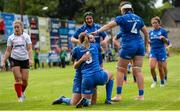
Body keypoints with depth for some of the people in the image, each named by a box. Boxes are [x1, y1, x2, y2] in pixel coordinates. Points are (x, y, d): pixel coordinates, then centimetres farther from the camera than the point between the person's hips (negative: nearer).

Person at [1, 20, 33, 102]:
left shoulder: (26, 36, 1)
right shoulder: (11, 38, 3)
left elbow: (29, 49, -3)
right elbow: (8, 51, 5)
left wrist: (30, 59, -17)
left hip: (25, 59, 0)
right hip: (14, 59, 0)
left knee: (25, 79, -1)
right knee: (18, 78, -11)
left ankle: (22, 92, 28)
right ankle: (20, 97, -3)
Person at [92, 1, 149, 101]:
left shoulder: (122, 18, -4)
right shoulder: (138, 18, 11)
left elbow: (108, 26, -13)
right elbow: (146, 33, 15)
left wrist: (97, 32, -15)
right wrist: (145, 45, 26)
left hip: (128, 46, -5)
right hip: (139, 45, 5)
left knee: (120, 70, 6)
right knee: (138, 70, 6)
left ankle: (118, 95, 3)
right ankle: (141, 95, 1)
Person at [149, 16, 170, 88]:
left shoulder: (163, 31, -3)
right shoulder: (151, 32, 10)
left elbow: (167, 43, -3)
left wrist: (163, 38, -21)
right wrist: (148, 41, -4)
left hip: (161, 51, -3)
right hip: (153, 51, 3)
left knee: (160, 68, 3)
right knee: (152, 67, -14)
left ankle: (162, 82, 22)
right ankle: (154, 81, 8)